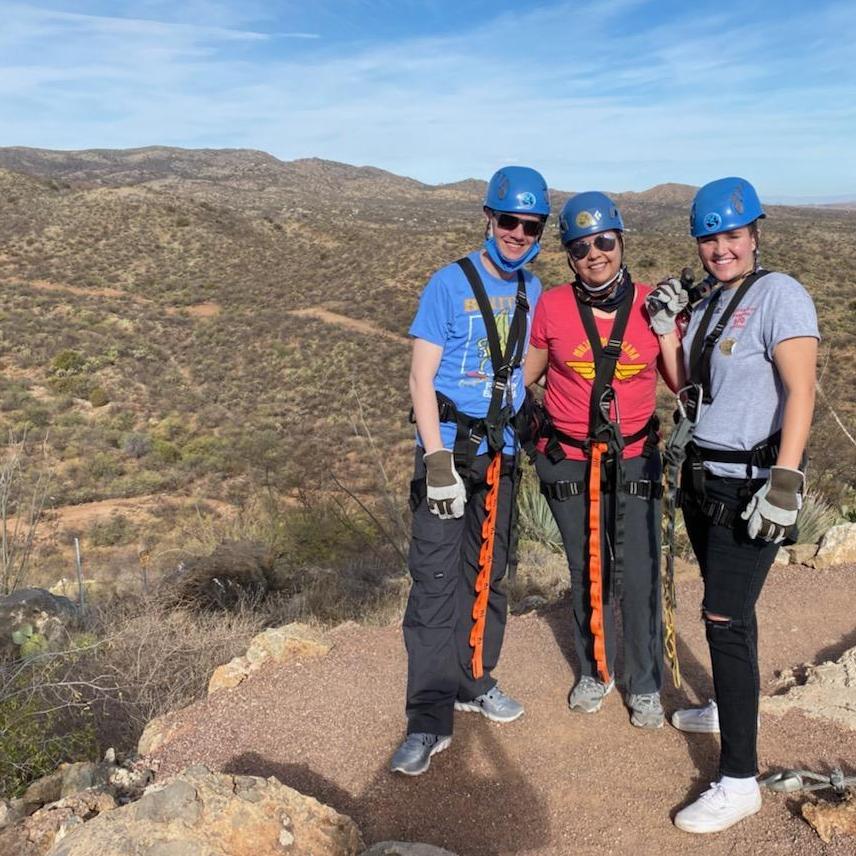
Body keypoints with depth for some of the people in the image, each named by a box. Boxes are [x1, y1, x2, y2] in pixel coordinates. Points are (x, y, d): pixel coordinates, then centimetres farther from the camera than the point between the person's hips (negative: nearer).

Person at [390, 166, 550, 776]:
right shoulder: (451, 283, -9)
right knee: (436, 577, -6)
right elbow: (421, 377, -12)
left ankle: (475, 680, 32)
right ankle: (430, 720, 3)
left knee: (488, 571, 15)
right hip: (449, 445, -5)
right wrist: (438, 462, -19)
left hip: (501, 448, 6)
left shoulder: (531, 290, 7)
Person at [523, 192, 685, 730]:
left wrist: (667, 329, -11)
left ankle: (645, 685, 25)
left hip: (634, 462, 0)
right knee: (586, 573, 15)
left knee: (640, 578, 2)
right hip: (569, 463, 0)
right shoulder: (552, 307, -6)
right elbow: (525, 376, 6)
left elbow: (682, 384, -1)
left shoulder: (651, 303, -3)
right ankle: (596, 672, 36)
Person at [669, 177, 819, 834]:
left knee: (725, 617, -11)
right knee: (725, 605, 20)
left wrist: (785, 481, -27)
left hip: (751, 482, -8)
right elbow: (684, 382, 14)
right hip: (704, 477, 8)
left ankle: (740, 780, -3)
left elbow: (801, 391, -20)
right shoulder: (710, 303, 12)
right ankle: (732, 707, 41)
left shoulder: (779, 294, -12)